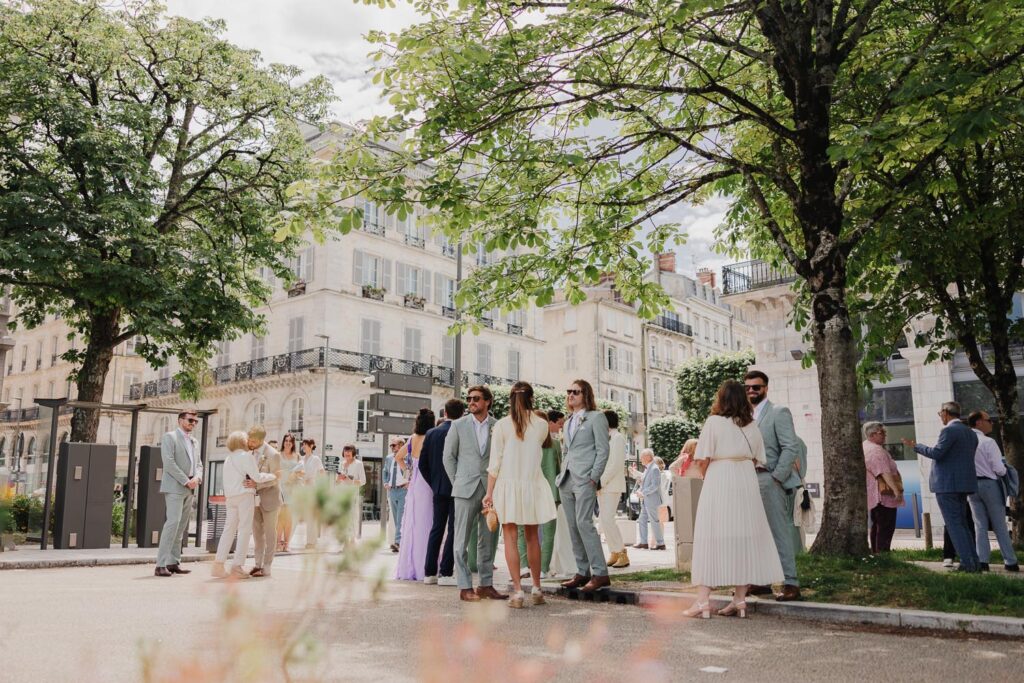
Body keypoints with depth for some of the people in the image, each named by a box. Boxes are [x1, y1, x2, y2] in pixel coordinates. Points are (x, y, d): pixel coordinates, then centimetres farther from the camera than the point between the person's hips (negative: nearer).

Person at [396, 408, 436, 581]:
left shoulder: (412, 439, 6)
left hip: (413, 487, 6)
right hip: (426, 486, -6)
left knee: (411, 525, 11)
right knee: (425, 526, -2)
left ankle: (407, 569, 16)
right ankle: (422, 569, -1)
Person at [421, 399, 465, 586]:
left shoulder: (431, 433, 5)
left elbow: (423, 464, 6)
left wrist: (433, 484, 15)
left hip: (438, 489, 5)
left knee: (437, 528, 12)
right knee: (453, 530, 0)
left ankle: (429, 572, 14)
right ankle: (446, 573, -1)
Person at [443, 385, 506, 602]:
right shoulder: (459, 425, 4)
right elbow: (449, 456, 7)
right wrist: (458, 483, 4)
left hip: (491, 489, 2)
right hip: (466, 489, -1)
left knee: (488, 539, 8)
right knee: (462, 540, 0)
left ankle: (486, 584, 17)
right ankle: (465, 587, 6)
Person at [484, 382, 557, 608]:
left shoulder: (501, 425, -6)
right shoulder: (541, 424, -1)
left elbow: (495, 462, -6)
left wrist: (489, 493, -2)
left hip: (507, 485, -2)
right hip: (532, 485, 2)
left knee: (511, 538, 2)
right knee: (532, 537, 14)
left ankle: (518, 591, -2)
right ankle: (536, 589, 19)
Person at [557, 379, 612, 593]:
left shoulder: (596, 417, -1)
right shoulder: (568, 422, 21)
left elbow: (603, 450, -7)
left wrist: (594, 478, -14)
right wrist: (562, 474, 14)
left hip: (585, 479, -8)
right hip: (566, 480, 8)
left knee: (584, 523, -16)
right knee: (573, 527, 6)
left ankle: (600, 574, -13)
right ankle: (583, 572, 12)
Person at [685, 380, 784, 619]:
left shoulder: (714, 422, -5)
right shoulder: (752, 425, 9)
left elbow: (702, 460, -7)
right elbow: (757, 460, 9)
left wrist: (707, 476, 11)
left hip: (718, 483, -4)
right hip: (747, 482, 4)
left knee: (711, 539, -1)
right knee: (745, 537, 9)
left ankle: (703, 600, -2)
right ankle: (740, 599, 12)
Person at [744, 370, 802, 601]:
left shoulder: (778, 412, -4)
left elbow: (791, 448, -11)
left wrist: (776, 478, -15)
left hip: (771, 480, -7)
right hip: (751, 482, 7)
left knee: (780, 533, -6)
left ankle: (791, 584, -1)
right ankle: (762, 581, 18)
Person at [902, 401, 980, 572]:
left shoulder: (949, 430, -14)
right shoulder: (971, 433, 14)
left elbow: (936, 453, -20)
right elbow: (968, 457, 19)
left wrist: (916, 446, -7)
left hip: (947, 484, -9)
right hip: (964, 483, 9)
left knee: (954, 524, -5)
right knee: (962, 523, 16)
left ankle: (967, 563, -7)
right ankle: (974, 562, 15)